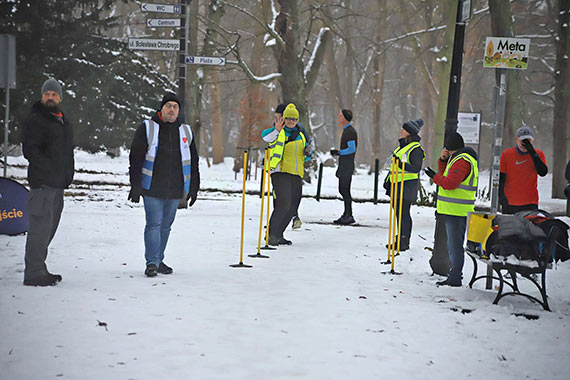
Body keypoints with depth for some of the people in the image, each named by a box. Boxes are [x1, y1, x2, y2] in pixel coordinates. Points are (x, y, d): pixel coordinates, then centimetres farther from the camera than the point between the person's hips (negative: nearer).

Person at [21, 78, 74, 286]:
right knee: (41, 226, -10)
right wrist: (48, 168, -22)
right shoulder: (36, 120, -7)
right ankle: (34, 273, -7)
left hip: (59, 184, 9)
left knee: (50, 227, 13)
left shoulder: (63, 122, 19)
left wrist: (68, 174, 13)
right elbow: (29, 150, -15)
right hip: (42, 183, -9)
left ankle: (38, 269, 22)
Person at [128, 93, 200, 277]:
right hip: (152, 188, -4)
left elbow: (193, 162, 18)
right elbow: (136, 157, -2)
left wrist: (194, 187, 15)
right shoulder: (147, 128, 1)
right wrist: (135, 185, -8)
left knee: (166, 226, 10)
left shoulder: (185, 131, 13)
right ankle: (152, 262, -6)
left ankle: (158, 260, 19)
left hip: (175, 190, 4)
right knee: (154, 224, -8)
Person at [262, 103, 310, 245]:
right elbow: (265, 136, -18)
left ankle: (278, 235, 19)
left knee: (292, 208, 7)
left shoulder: (301, 135, 20)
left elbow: (306, 155, 28)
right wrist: (276, 130, -33)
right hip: (280, 172, -7)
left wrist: (308, 152, 6)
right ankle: (271, 234, -10)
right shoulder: (278, 132, 2)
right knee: (283, 203, -19)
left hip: (296, 175, 7)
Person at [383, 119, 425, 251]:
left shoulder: (416, 149, -13)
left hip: (407, 186, -9)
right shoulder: (402, 144, 15)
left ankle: (404, 242, -1)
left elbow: (416, 168, -22)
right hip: (397, 185, 9)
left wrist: (402, 164, -34)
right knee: (398, 212, 12)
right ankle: (400, 240, 19)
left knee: (404, 214, -6)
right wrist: (388, 178, 26)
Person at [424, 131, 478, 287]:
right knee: (454, 243, 15)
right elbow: (446, 176, 24)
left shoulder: (461, 160, -15)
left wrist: (434, 176, -7)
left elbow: (450, 183, -21)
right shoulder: (459, 158, 19)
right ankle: (455, 273, 22)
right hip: (457, 210, 11)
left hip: (456, 210, -11)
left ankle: (455, 278, -9)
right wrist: (443, 160, 10)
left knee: (455, 244, -9)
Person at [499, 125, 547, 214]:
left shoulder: (538, 154, 4)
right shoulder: (506, 154, 3)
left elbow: (543, 173, -11)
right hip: (509, 203, 0)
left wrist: (532, 153, -15)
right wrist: (501, 196, -6)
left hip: (530, 203, 0)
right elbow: (501, 178, 5)